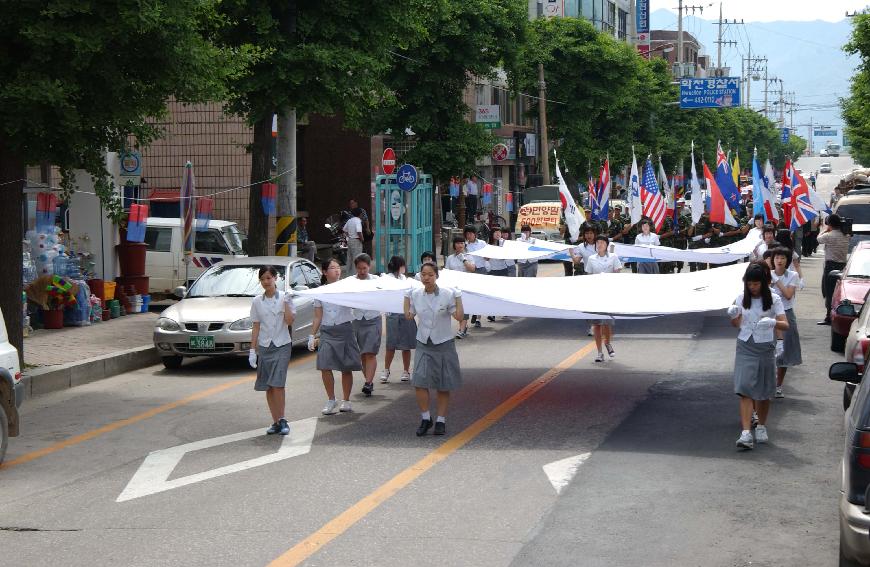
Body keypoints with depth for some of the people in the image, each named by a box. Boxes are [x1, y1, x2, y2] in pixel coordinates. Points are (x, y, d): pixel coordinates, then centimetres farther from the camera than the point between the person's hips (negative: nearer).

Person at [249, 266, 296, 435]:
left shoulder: (284, 297, -1)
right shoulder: (257, 302, 7)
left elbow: (289, 321, -9)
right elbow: (256, 327, 9)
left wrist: (286, 303, -17)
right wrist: (252, 350, 5)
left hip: (282, 345, -3)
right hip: (264, 346, 3)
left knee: (277, 384, -14)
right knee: (268, 387, 3)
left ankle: (282, 420, -9)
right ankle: (276, 422, 9)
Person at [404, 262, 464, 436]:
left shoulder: (447, 294, -10)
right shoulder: (416, 294, 0)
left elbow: (459, 317, -12)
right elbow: (409, 316, 9)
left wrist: (458, 297, -16)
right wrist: (407, 297, 8)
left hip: (443, 344, -2)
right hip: (423, 344, 2)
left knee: (443, 386, 6)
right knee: (419, 382, -12)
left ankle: (441, 421, 17)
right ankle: (425, 418, 3)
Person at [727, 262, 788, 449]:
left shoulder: (773, 300, -6)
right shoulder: (742, 298, 3)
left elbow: (785, 325, -14)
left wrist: (773, 323, -35)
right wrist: (733, 316, -12)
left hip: (765, 348, -1)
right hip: (745, 347, 1)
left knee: (763, 391, 9)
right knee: (744, 388, -11)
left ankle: (761, 427, 30)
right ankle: (746, 433, -18)